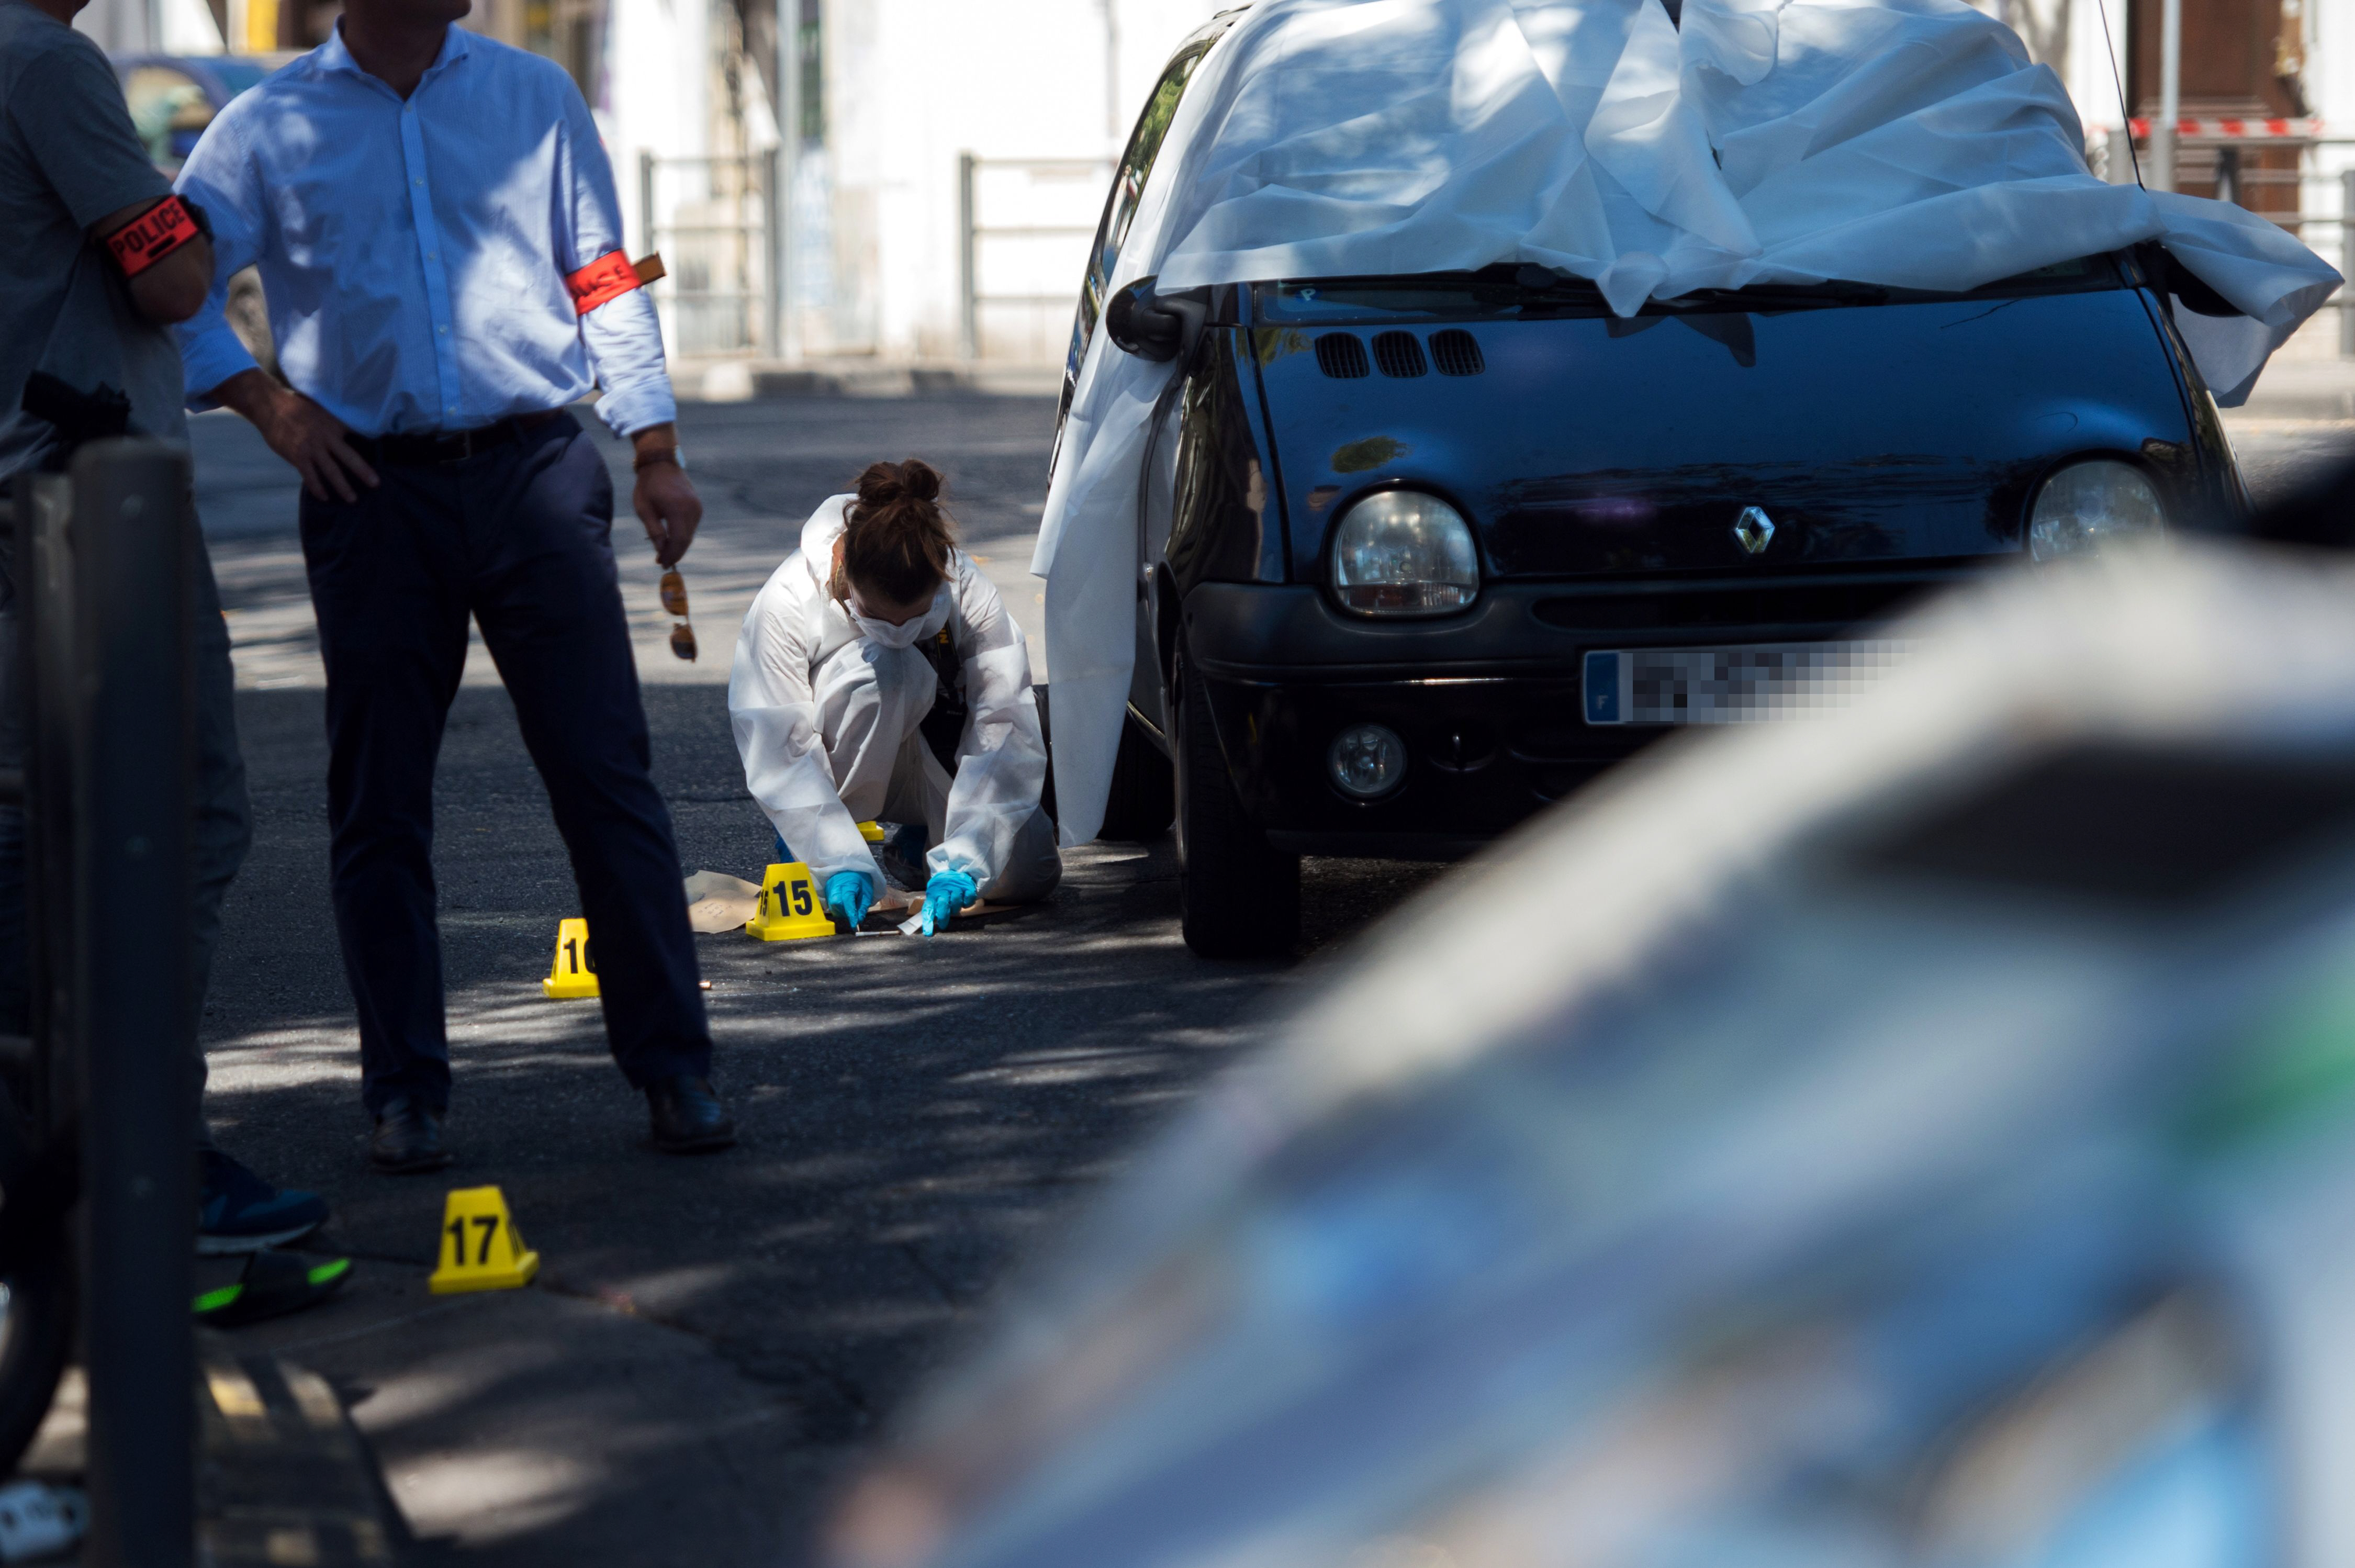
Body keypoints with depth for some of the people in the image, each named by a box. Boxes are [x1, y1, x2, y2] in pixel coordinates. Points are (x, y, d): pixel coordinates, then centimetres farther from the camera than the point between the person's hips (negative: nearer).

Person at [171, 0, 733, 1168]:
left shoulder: (534, 97, 10)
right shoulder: (268, 130, 5)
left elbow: (604, 284, 12)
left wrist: (657, 454, 6)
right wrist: (262, 399, -3)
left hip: (535, 472, 0)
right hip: (373, 492, 0)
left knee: (608, 777, -3)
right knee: (379, 803, 4)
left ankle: (674, 1068, 2)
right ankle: (404, 1090, 13)